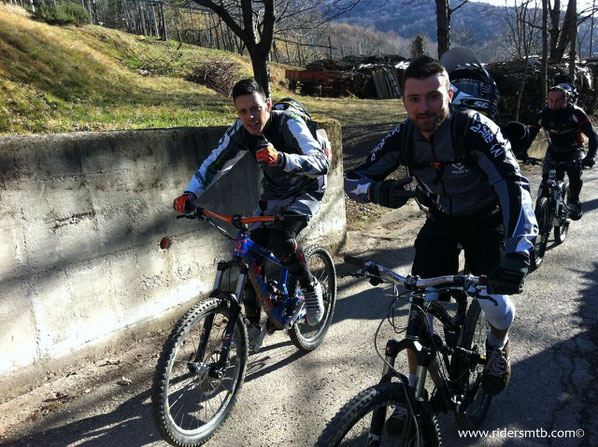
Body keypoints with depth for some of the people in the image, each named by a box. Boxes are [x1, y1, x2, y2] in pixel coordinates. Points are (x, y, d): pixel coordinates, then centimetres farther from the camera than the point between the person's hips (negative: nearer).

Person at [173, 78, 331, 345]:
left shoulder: (288, 124, -30)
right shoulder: (239, 132, -15)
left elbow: (320, 163, -43)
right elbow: (214, 164, -5)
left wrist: (280, 158, -60)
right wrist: (190, 194, -21)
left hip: (306, 191, -5)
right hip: (274, 194, 5)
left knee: (281, 238, -32)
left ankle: (311, 289, -2)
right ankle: (252, 323, 10)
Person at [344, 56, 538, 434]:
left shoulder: (473, 127, -28)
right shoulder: (403, 137, -17)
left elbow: (515, 183, -38)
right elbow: (354, 180, -16)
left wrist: (519, 251, -53)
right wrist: (378, 191, -41)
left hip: (486, 219, -2)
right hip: (442, 220, 3)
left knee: (496, 302, -18)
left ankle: (498, 345, 22)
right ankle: (414, 390, 12)